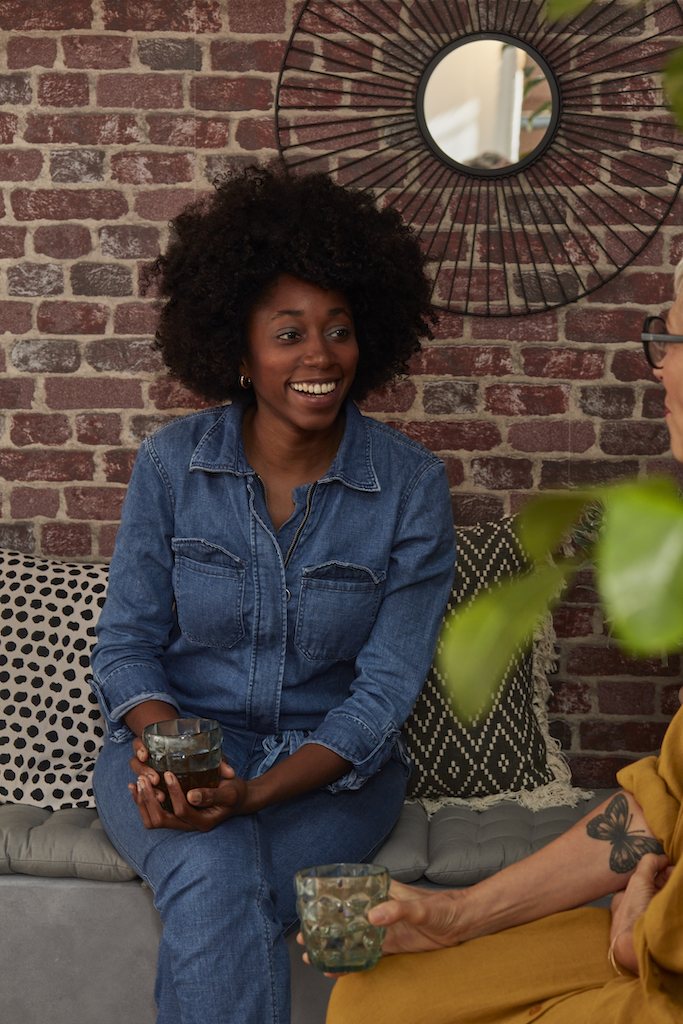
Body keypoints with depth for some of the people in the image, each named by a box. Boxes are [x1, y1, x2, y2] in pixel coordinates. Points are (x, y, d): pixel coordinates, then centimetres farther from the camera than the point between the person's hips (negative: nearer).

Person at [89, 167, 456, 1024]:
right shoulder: (172, 463, -3)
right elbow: (128, 640, 1)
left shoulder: (411, 487, -7)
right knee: (215, 874, -33)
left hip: (332, 767, 0)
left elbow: (384, 689, -9)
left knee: (212, 904, -30)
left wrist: (255, 793, -24)